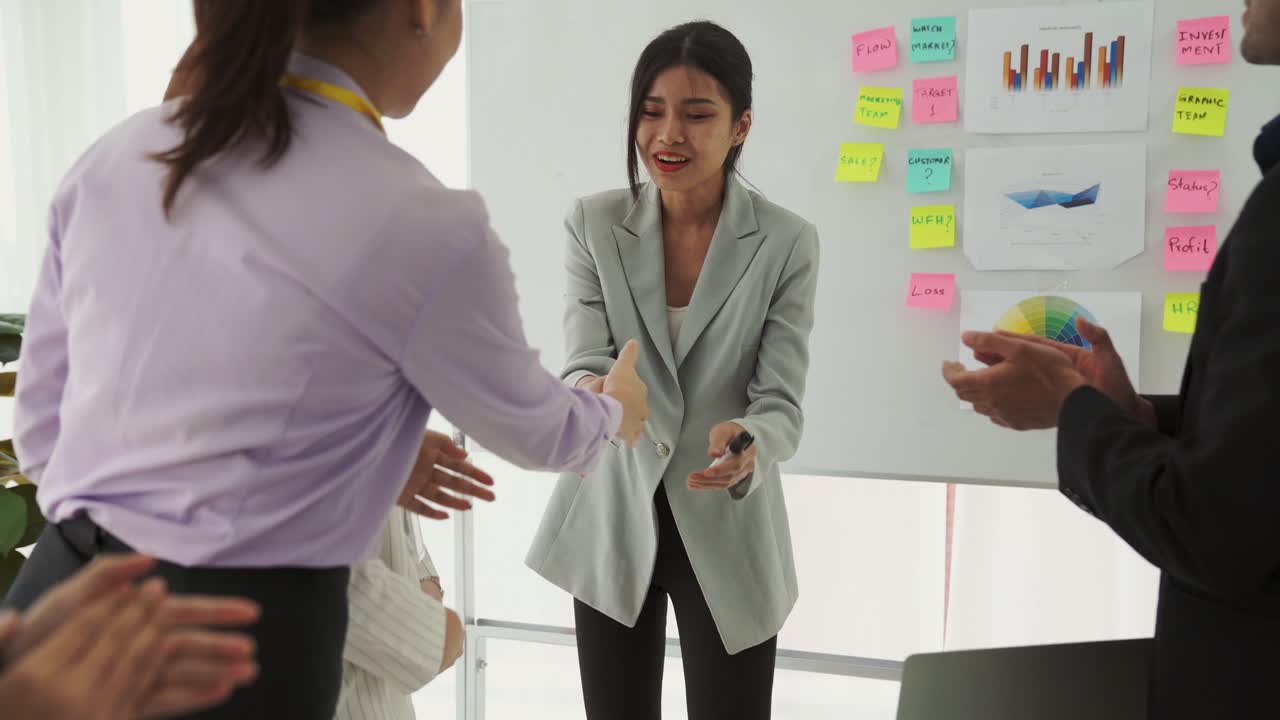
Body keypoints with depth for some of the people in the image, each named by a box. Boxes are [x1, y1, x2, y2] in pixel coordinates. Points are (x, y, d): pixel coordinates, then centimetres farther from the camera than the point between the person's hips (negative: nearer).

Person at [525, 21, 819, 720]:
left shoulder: (786, 242, -9)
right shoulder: (594, 223, -5)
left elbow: (781, 401, -12)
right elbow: (586, 361, -13)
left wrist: (748, 448, -36)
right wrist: (590, 396, -37)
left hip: (726, 531, -1)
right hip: (612, 520, 1)